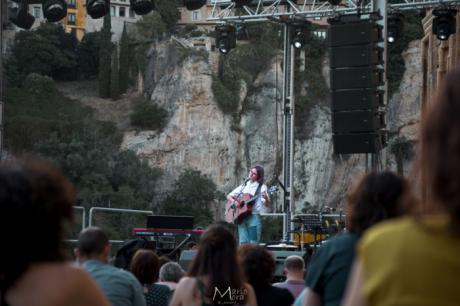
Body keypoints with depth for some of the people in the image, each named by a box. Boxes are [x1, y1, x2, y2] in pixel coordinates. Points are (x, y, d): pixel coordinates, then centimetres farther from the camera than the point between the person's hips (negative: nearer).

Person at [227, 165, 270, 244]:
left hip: (254, 216, -4)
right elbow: (229, 196, 21)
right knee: (243, 242, -5)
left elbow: (266, 204, -5)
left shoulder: (261, 187, 4)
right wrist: (234, 201, -1)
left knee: (253, 243, -10)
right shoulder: (244, 186, 17)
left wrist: (266, 198, -28)